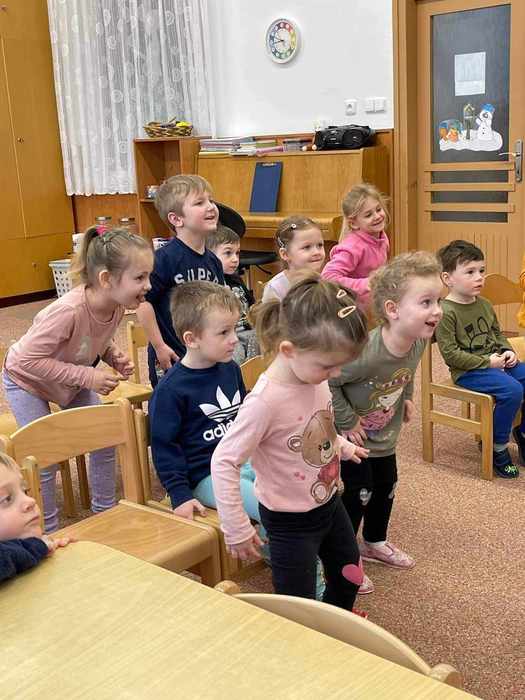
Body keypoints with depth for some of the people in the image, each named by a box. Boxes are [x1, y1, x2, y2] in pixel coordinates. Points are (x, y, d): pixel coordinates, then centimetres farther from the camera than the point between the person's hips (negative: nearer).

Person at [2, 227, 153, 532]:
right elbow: (29, 360, -34)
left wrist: (115, 356, -18)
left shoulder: (116, 304, -21)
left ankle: (105, 510, 23)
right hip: (27, 380, -6)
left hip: (72, 381, 6)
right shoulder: (68, 311, -43)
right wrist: (87, 376, -35)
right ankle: (48, 531, 13)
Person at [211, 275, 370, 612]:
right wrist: (237, 529, -24)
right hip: (291, 520, -8)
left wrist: (343, 446, 21)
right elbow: (224, 462, -28)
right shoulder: (265, 401, -33)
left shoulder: (314, 377, -11)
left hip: (329, 502, 8)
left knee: (349, 576, 28)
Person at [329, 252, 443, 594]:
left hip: (385, 434, 8)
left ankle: (375, 542, 44)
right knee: (359, 492, 1)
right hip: (354, 435, -8)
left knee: (387, 484, 20)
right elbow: (326, 382, -32)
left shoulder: (418, 342, -15)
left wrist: (406, 398, 5)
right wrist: (347, 422, -24)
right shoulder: (366, 352, -40)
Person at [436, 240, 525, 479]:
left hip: (495, 362, 8)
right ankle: (498, 448, -8)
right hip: (467, 372, -8)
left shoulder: (484, 305, 10)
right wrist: (487, 362, -19)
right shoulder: (446, 312, -15)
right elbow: (450, 353, -19)